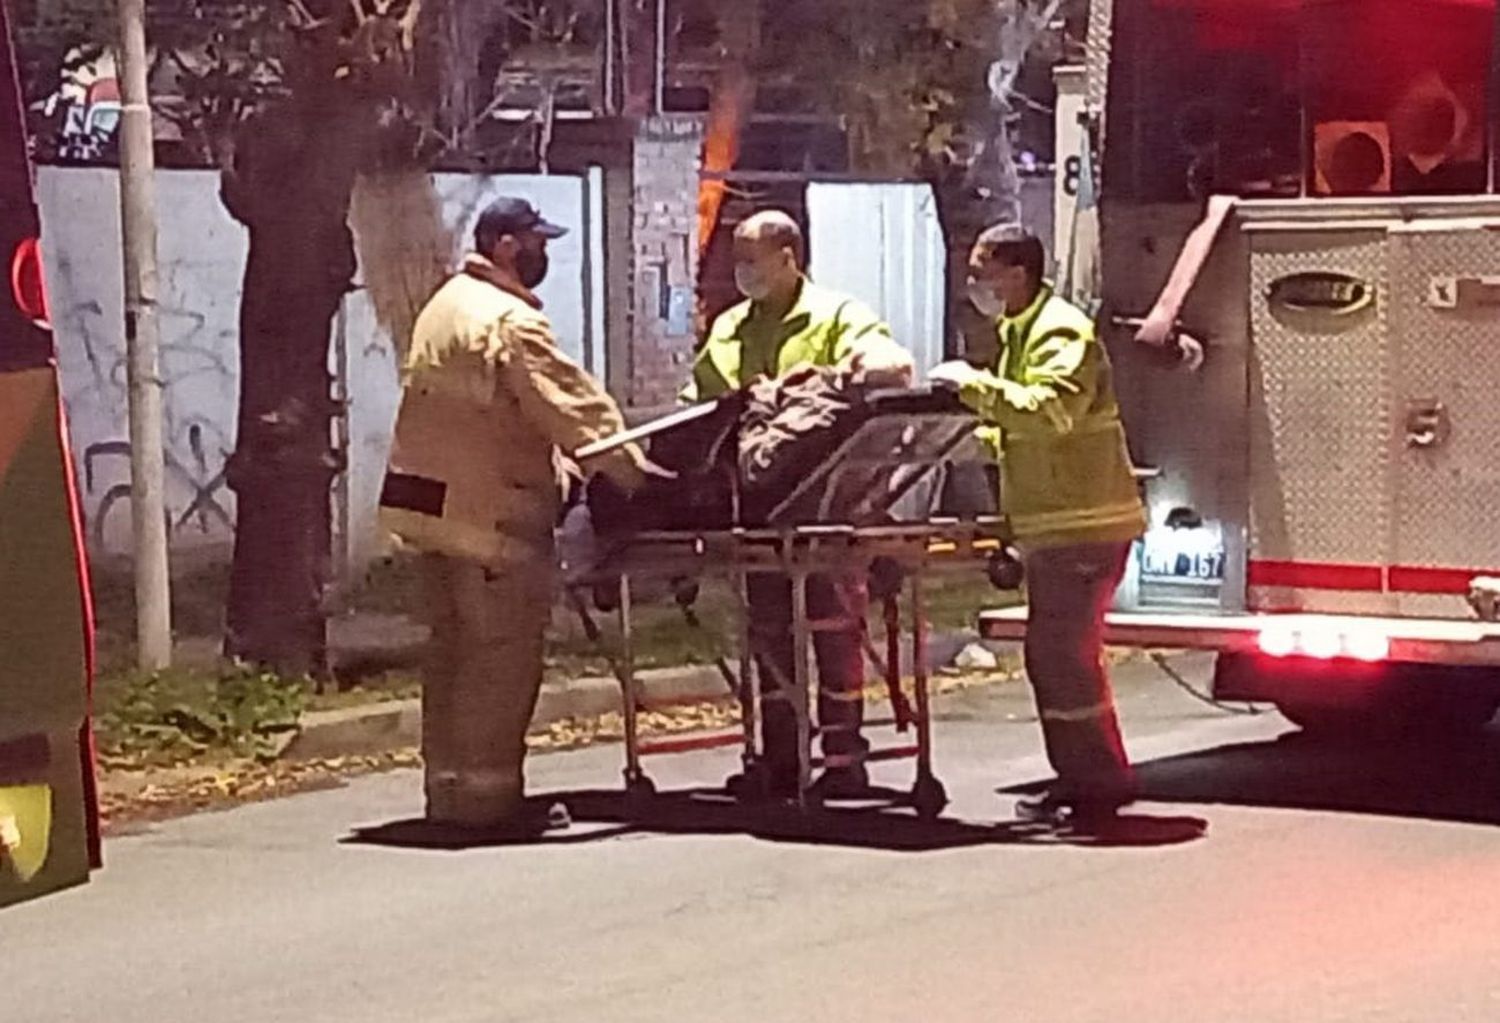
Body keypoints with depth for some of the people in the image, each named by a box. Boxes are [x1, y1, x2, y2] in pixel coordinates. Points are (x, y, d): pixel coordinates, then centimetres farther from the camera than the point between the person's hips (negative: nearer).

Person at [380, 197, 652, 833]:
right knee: (503, 654, -4)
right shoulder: (510, 321, -14)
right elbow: (569, 401, -18)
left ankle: (448, 787, 18)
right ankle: (486, 793, -3)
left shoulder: (446, 306, 19)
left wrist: (558, 465, 17)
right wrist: (630, 467, -14)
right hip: (489, 512, -10)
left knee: (455, 649, 14)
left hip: (430, 502, 10)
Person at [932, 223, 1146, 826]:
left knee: (1064, 652, -10)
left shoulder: (1061, 333, -13)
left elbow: (1051, 411, -30)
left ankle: (1099, 781, -5)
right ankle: (1078, 777, 19)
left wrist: (975, 386, -24)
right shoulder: (1020, 332, 19)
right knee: (1052, 653, 12)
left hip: (1083, 525, -11)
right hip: (1053, 527, 11)